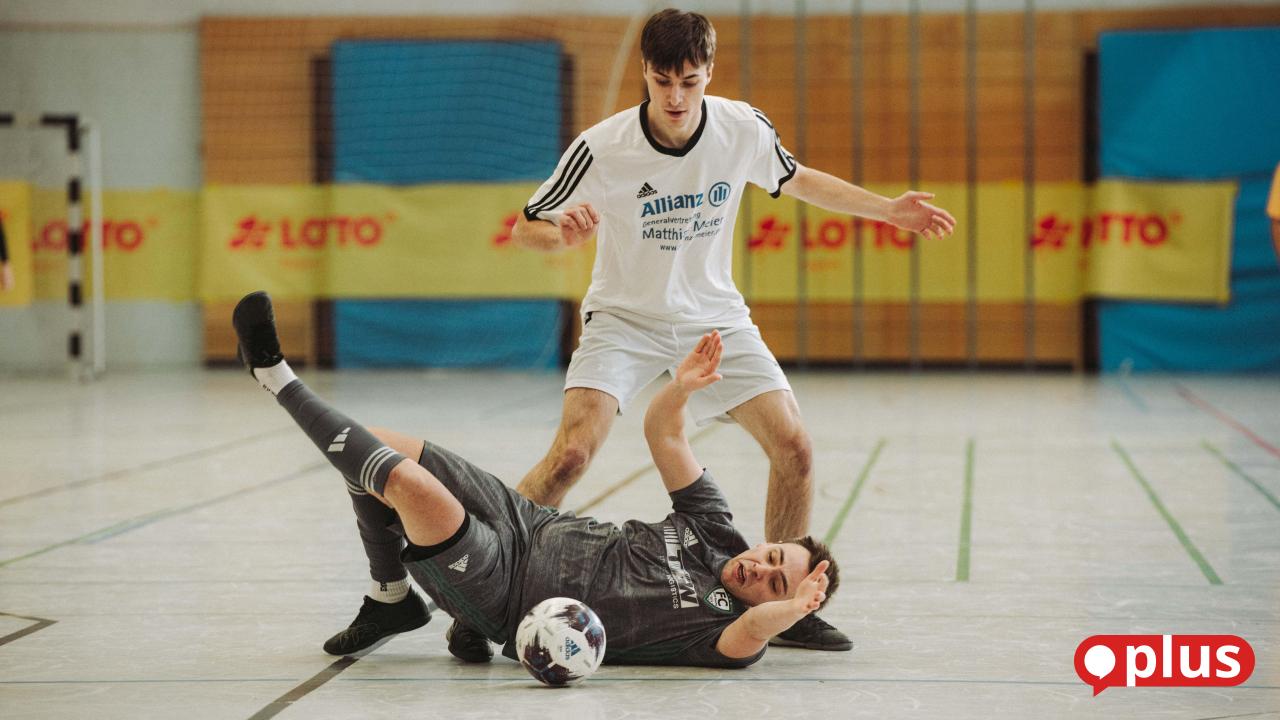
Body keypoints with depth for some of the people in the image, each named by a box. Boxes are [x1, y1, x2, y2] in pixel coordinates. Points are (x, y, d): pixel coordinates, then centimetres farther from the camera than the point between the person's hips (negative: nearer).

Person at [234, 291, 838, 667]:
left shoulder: (724, 624, -15)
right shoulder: (717, 533, 3)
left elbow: (748, 636, -42)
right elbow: (661, 432, 5)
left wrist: (795, 608, -55)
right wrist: (681, 388, -13)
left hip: (507, 597, -7)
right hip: (530, 525, 7)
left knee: (414, 485, -29)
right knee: (378, 449, 3)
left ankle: (275, 375, -10)